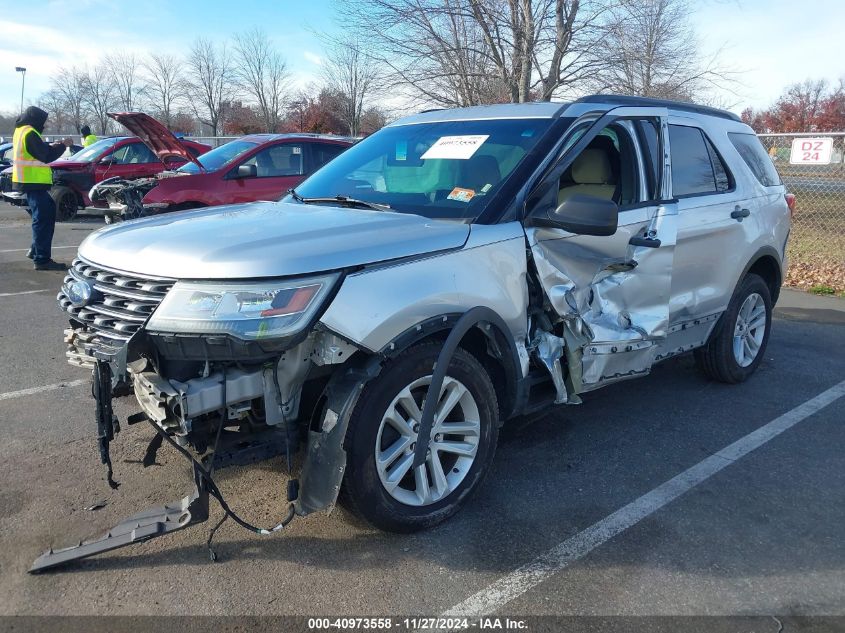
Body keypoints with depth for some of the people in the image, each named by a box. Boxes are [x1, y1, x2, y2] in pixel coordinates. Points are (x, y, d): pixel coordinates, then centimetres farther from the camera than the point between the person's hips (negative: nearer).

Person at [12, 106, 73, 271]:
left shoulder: (21, 131, 18)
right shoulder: (29, 133, -14)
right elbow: (46, 156, -16)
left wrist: (51, 147, 12)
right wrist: (63, 145, -6)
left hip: (29, 181, 11)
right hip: (33, 182, -11)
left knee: (48, 212, 18)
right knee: (42, 219, -10)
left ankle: (36, 251, 22)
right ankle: (42, 259, -10)